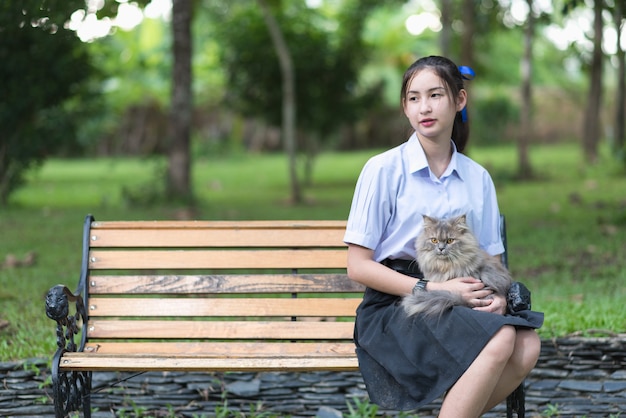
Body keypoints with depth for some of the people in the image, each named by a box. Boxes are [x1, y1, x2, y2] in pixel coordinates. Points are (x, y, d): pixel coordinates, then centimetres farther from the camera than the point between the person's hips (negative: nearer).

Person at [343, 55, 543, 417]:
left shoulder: (478, 179, 12)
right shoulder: (384, 170, -2)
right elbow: (358, 266, -5)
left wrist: (497, 295, -9)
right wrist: (432, 289, -16)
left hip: (457, 303, 5)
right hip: (394, 306, -5)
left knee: (527, 345, -25)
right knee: (499, 340, -30)